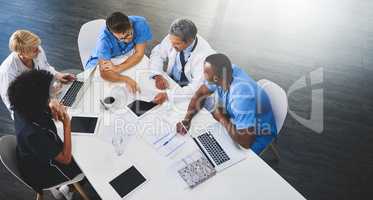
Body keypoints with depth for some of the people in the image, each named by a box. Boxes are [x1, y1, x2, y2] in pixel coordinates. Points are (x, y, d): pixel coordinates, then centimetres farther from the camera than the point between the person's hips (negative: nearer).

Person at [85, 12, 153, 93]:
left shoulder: (140, 23, -29)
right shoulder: (105, 39, -35)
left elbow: (139, 54, -23)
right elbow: (104, 73, -37)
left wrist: (118, 68, -36)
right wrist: (126, 79, -55)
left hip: (129, 60, 3)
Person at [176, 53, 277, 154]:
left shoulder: (241, 96, -39)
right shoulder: (227, 71, -18)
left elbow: (245, 142, -36)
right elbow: (200, 93, -2)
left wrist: (220, 117, -23)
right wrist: (187, 119, -16)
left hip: (256, 139, -6)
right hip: (235, 122, 7)